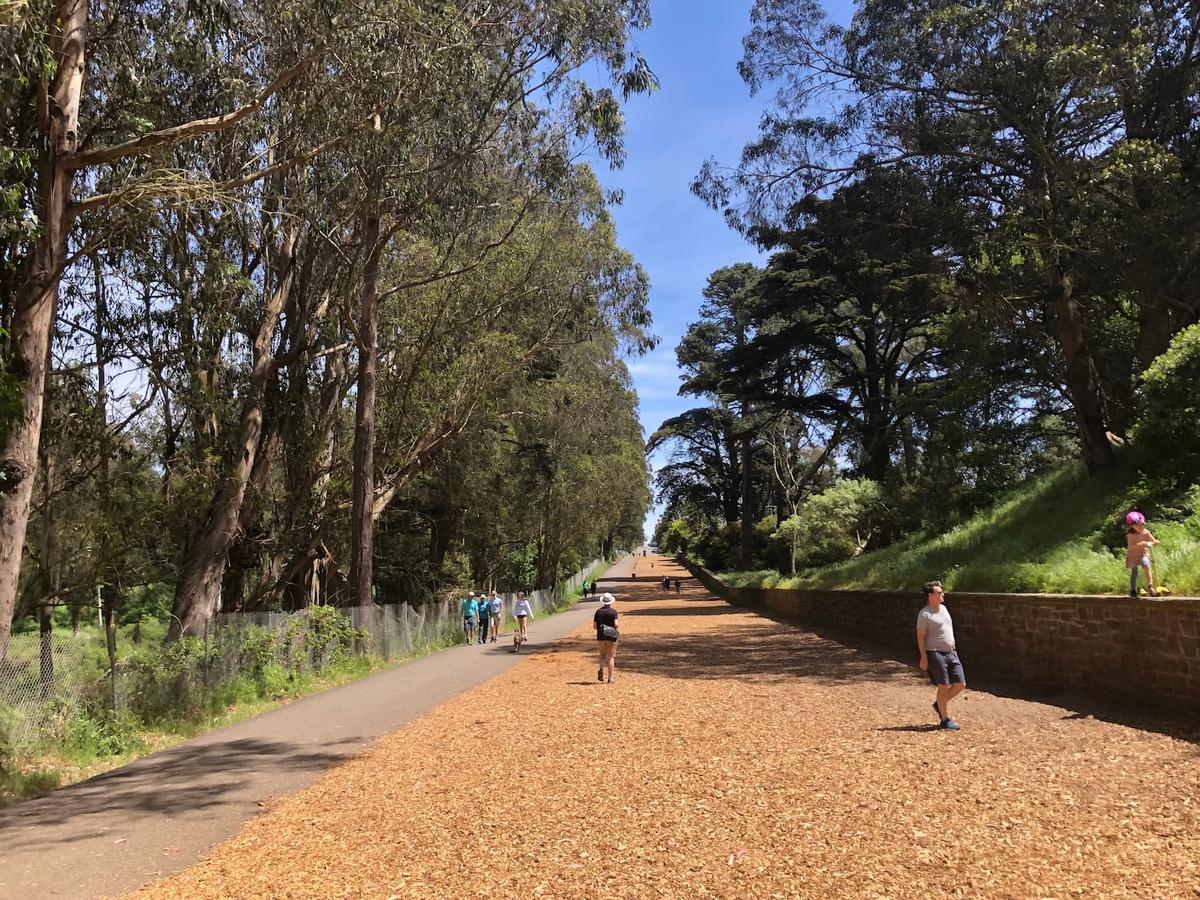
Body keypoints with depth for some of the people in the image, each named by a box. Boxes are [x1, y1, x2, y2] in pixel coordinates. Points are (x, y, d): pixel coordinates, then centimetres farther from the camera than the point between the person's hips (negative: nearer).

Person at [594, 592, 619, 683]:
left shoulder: (598, 611, 2)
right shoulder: (613, 611, -6)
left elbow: (595, 626, 1)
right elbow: (616, 624, -16)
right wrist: (615, 628, 5)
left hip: (600, 636, 2)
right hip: (611, 636, -2)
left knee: (603, 655, 18)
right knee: (611, 657, 7)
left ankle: (601, 669, -11)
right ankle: (610, 678, 5)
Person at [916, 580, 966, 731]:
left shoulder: (943, 608, 13)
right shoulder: (925, 614, -12)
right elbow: (920, 636, -11)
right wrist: (924, 657, -16)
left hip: (951, 652, 8)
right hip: (935, 653, -8)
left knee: (961, 685, 6)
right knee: (944, 687, -2)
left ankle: (939, 704, 26)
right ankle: (945, 719, 12)